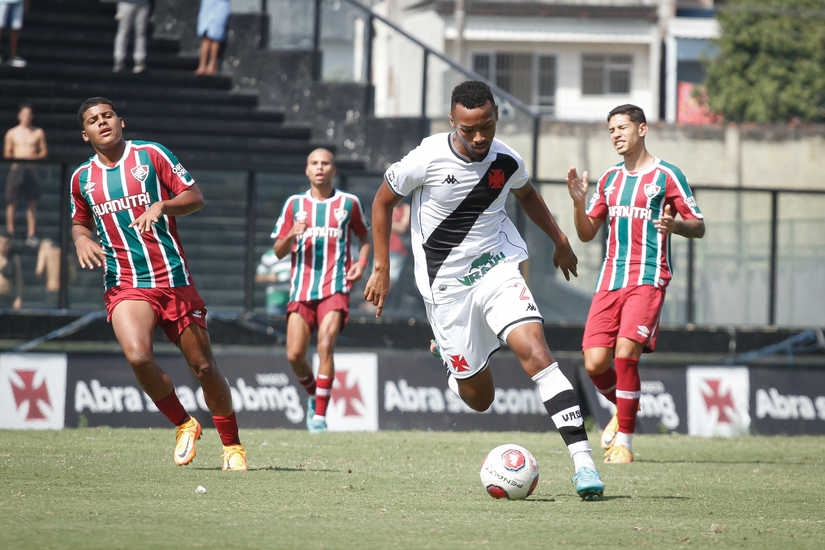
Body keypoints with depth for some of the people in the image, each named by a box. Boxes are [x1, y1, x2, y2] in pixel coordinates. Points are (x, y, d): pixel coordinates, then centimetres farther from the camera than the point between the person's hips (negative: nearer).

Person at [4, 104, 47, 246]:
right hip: (16, 168, -1)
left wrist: (34, 157, -10)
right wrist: (15, 159, -12)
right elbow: (6, 153, 8)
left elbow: (44, 152, 9)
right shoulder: (12, 133, 7)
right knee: (12, 202, -4)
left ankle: (31, 235, 2)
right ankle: (10, 233, 2)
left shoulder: (38, 132, 9)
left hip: (31, 169, 1)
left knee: (32, 203, 0)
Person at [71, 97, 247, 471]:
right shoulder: (82, 177, 11)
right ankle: (183, 425, 0)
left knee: (203, 367, -1)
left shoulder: (150, 155, 2)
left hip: (174, 280, -1)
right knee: (138, 356, -25)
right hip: (124, 284, 1)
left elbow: (195, 197, 2)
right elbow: (80, 221, 28)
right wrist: (81, 239, 5)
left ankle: (232, 445, 19)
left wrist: (161, 206, -17)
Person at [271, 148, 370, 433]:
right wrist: (291, 235, -11)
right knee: (294, 355, -6)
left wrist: (362, 262, 1)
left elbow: (365, 237, 21)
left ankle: (320, 415, -15)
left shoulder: (349, 203, 7)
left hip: (335, 287, -2)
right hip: (301, 289, 2)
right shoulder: (294, 204, 10)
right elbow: (278, 251, 11)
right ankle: (313, 395, 25)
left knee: (325, 345, -20)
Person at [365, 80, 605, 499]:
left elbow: (526, 194, 21)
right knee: (478, 398, 2)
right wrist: (381, 268, 1)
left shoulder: (507, 161, -4)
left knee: (535, 353, -24)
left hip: (497, 268, 1)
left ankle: (582, 459, -29)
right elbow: (383, 201, 2)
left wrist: (559, 240, 23)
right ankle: (451, 365, 42)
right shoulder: (427, 160, -15)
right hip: (445, 285, -1)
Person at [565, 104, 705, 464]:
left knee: (625, 354, -20)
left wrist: (674, 225, -20)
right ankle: (623, 410, 26)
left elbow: (699, 228, 2)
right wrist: (579, 202, 0)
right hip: (610, 280, 5)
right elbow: (586, 233, 19)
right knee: (595, 363, -5)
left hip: (648, 279, -5)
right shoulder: (610, 178, 17)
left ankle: (624, 440, -8)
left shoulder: (666, 176, 0)